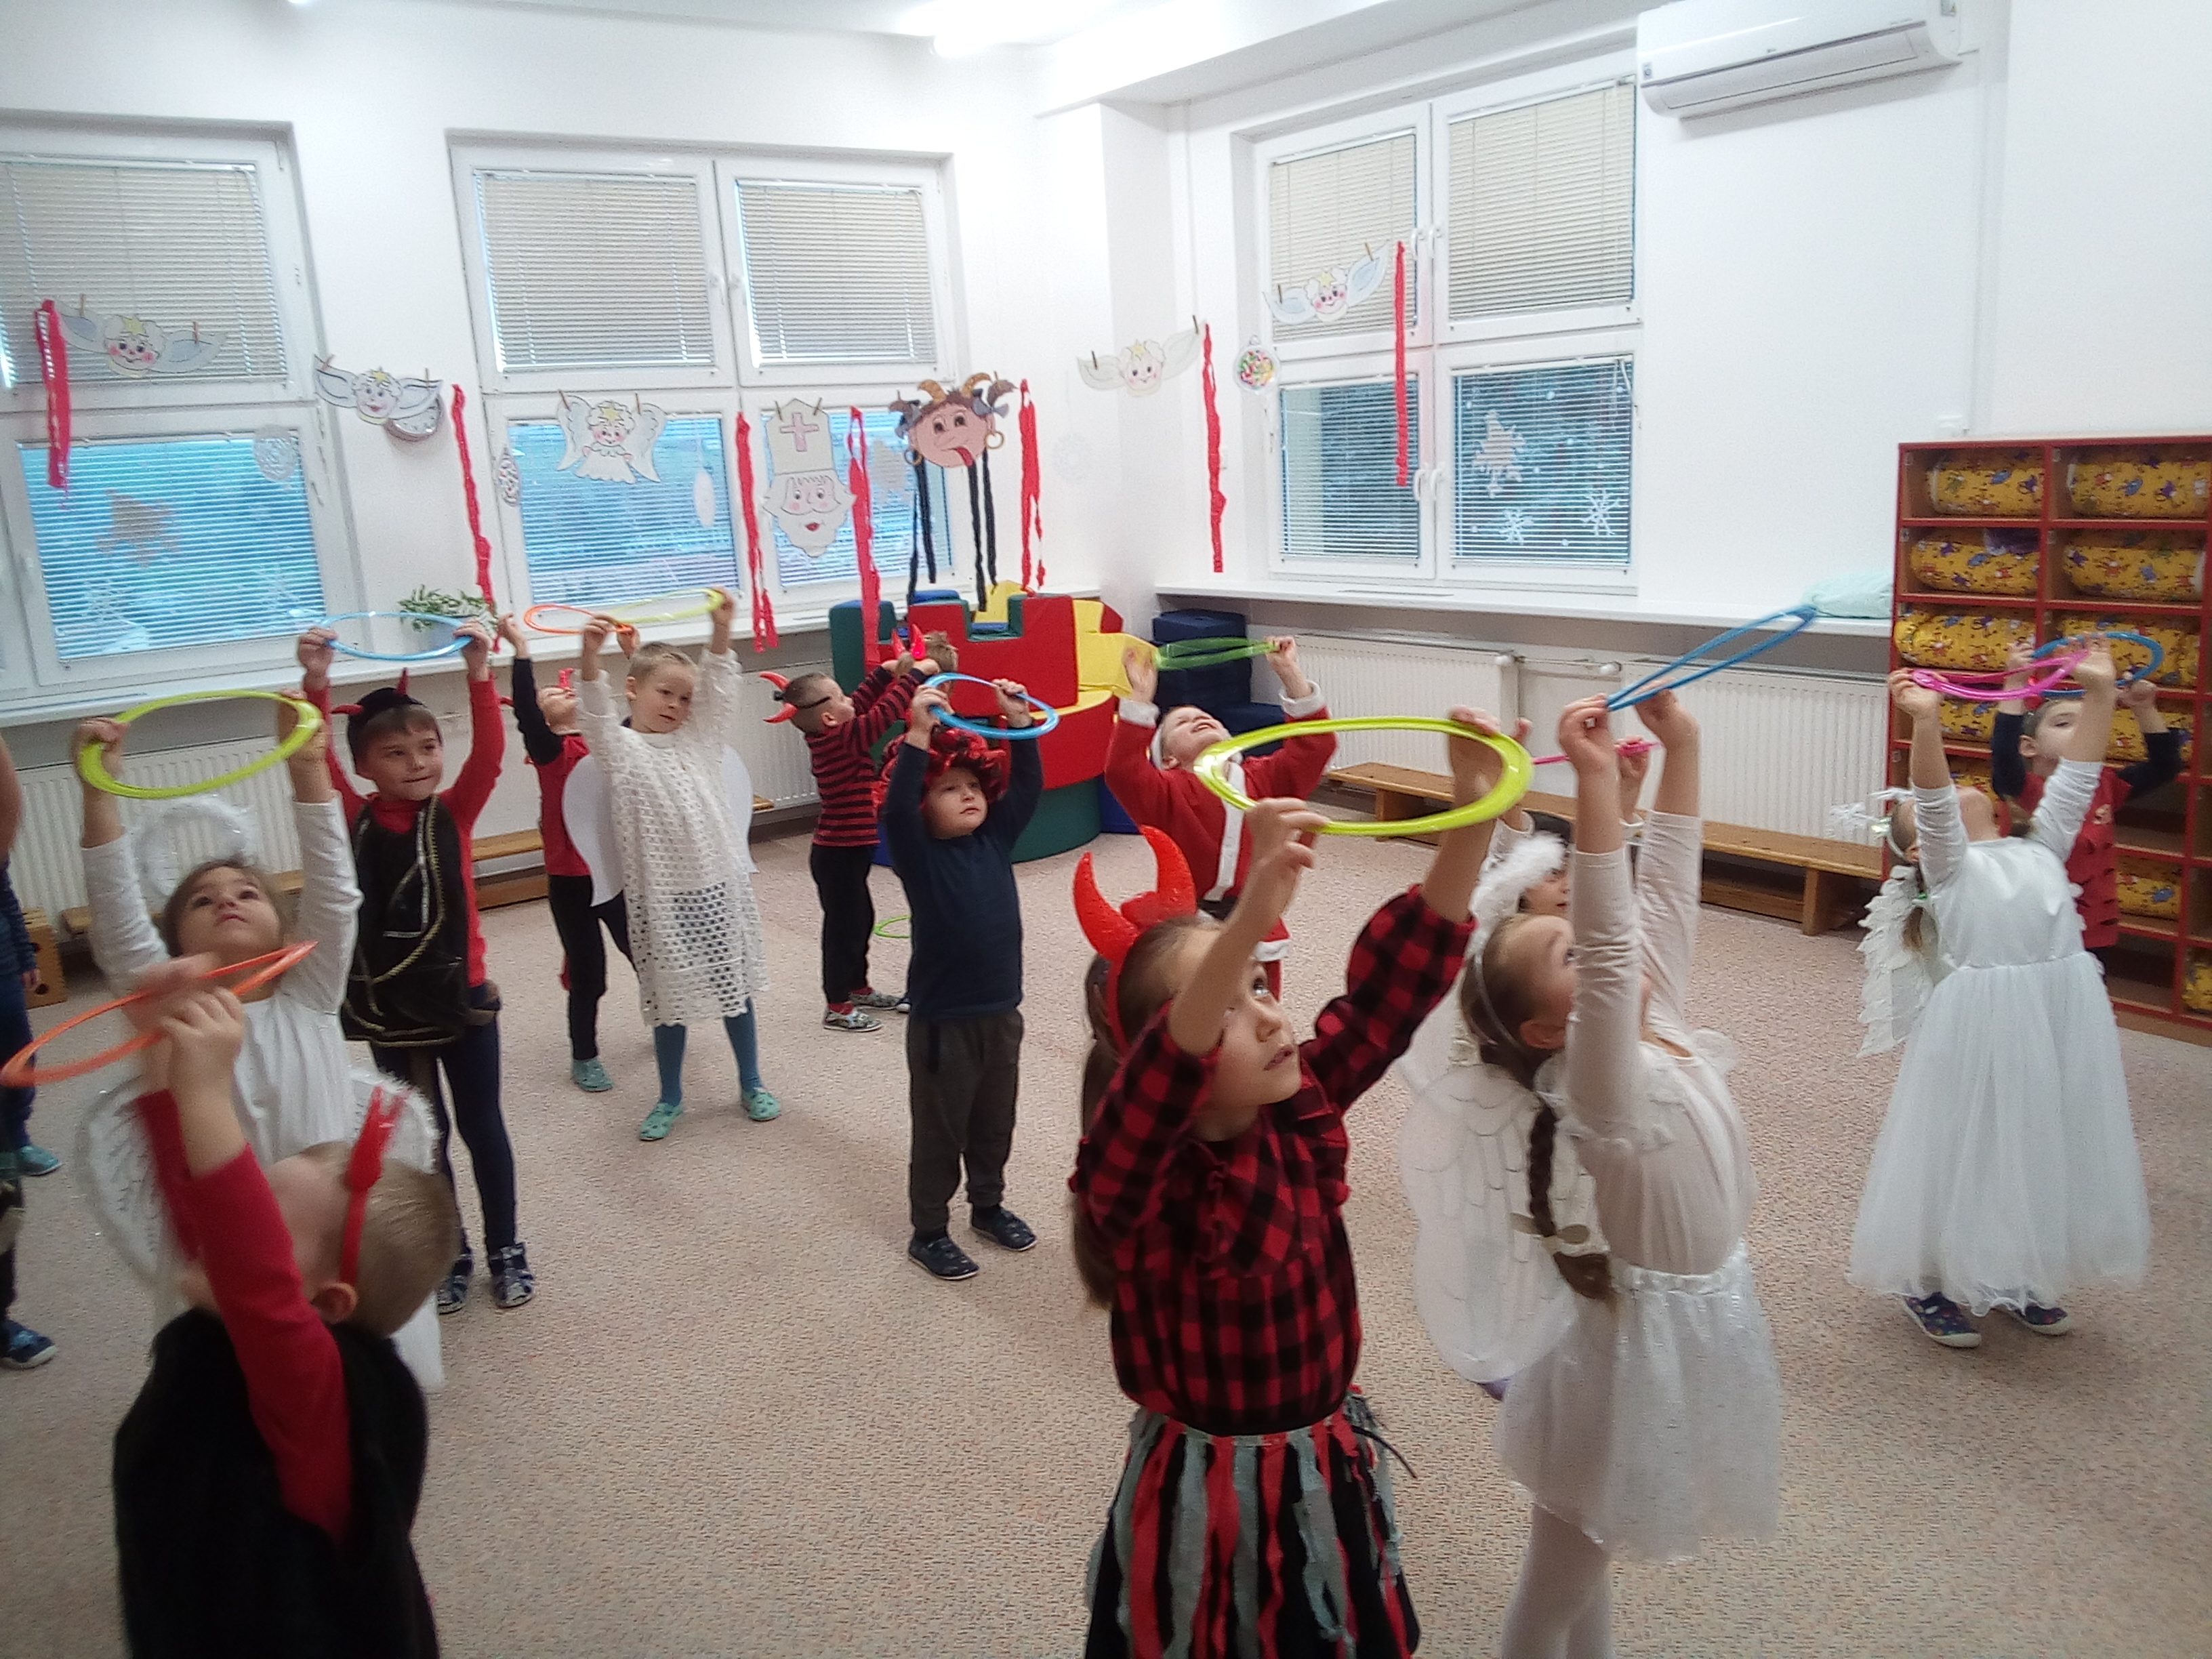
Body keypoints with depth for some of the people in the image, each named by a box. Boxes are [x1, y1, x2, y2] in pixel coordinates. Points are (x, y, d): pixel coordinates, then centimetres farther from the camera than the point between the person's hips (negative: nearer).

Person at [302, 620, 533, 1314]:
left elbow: (488, 754, -18)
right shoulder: (354, 820, -3)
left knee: (481, 1123, 12)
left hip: (462, 995, 0)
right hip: (387, 1007, 1)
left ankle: (506, 1249, 26)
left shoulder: (453, 812, -3)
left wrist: (479, 675, -30)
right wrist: (316, 684, -31)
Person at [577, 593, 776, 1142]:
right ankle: (670, 1098, 24)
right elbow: (596, 713, -19)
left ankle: (751, 1084, 27)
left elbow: (719, 690, 2)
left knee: (736, 987, 12)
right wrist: (590, 658, -35)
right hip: (662, 894, -3)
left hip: (720, 884, 3)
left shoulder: (699, 739, 9)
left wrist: (720, 632, -9)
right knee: (669, 999, 7)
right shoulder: (622, 748, -2)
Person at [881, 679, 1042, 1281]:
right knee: (940, 1132, 9)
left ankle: (988, 1205, 41)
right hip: (942, 1020, -5)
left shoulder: (995, 840, 3)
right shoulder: (919, 856, -12)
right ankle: (928, 1232, 24)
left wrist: (1019, 723, -10)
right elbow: (894, 808, -29)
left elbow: (1027, 787, 0)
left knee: (995, 1124, 21)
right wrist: (918, 734, -35)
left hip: (1001, 1011, 5)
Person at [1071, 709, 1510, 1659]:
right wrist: (1254, 912, -63)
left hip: (1331, 1469, 6)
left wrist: (1475, 813, -26)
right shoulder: (1135, 1183, -27)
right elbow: (1167, 1071, -49)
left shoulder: (1301, 1110, -10)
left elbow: (1395, 978, -15)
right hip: (1208, 1498, -5)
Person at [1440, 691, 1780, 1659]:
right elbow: (1608, 949, -44)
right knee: (1565, 1565, 11)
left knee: (1588, 1551, 24)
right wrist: (1596, 783, -51)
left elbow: (1664, 887, -5)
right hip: (1645, 1339, -8)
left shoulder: (1659, 1021, -5)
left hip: (1699, 1315, 8)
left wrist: (1680, 745, -12)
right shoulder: (1600, 1088, -27)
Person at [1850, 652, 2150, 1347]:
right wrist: (1926, 725, -27)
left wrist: (2098, 694, 11)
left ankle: (2023, 1279, 33)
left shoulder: (2041, 848, 19)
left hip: (2068, 1011, 6)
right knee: (1966, 1150, 3)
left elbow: (2075, 781, 15)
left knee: (2049, 1144, 15)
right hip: (1982, 1020, -5)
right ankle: (1929, 1282, 19)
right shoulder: (1947, 864, 3)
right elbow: (1933, 801, -13)